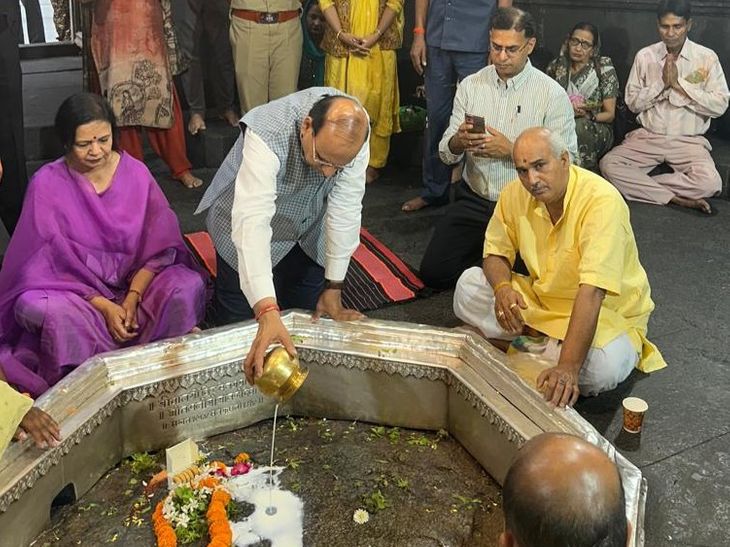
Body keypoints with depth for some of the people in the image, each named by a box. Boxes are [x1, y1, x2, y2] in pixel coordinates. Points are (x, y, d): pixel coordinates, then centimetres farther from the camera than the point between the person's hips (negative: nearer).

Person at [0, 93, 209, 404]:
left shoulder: (135, 172, -5)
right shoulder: (47, 184, -10)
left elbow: (158, 247, -4)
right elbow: (55, 259, -10)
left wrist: (132, 298, -17)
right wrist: (104, 307, -19)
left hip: (136, 280, 2)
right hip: (72, 289, -1)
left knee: (188, 287, -27)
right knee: (35, 308, -33)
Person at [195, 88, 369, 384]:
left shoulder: (353, 130, -28)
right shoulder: (267, 135, -41)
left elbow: (346, 208, -23)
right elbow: (252, 221, -49)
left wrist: (334, 287, -19)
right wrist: (267, 311, -59)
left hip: (308, 233, 4)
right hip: (247, 227, -3)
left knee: (311, 312, 8)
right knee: (238, 321, 1)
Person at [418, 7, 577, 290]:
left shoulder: (553, 94, -8)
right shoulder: (470, 85, 3)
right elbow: (447, 154, 3)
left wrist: (512, 150, -22)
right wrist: (458, 142, -21)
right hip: (474, 200, 3)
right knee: (433, 272, -8)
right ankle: (486, 246, 19)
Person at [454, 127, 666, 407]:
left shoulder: (602, 200, -30)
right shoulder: (515, 193, -11)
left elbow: (591, 292, -38)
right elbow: (496, 252, 2)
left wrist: (568, 367, -45)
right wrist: (502, 287, -23)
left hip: (608, 312, -5)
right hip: (542, 300, 5)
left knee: (604, 365, -36)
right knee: (469, 286, -12)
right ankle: (545, 343, -12)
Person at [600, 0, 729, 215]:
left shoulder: (707, 58, -2)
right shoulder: (645, 56, 3)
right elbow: (632, 103, 2)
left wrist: (679, 84, -13)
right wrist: (662, 83, -12)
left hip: (688, 141, -2)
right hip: (647, 137, 2)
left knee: (709, 182, -29)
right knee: (608, 164, -24)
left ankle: (639, 185, -11)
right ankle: (676, 199, -18)